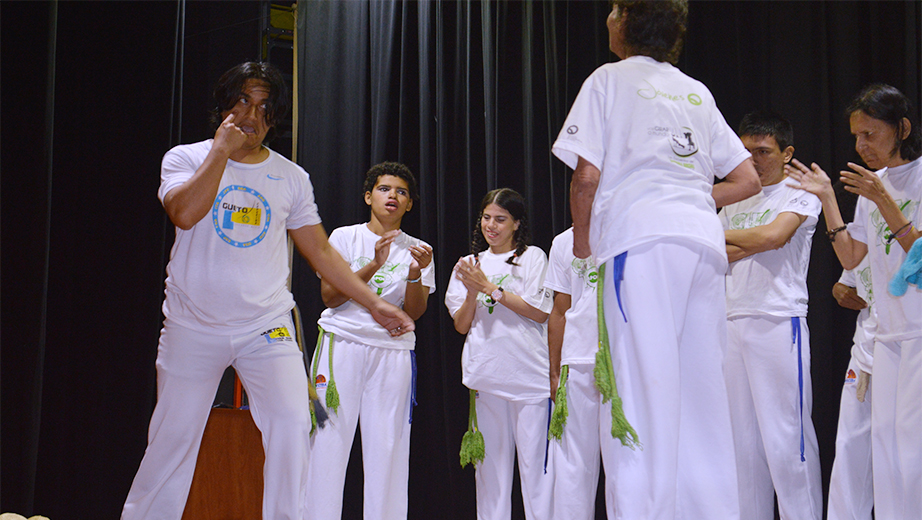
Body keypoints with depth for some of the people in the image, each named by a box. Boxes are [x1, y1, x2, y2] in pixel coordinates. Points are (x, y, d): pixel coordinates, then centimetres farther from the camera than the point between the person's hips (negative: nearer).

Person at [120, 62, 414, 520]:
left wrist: (374, 303, 3)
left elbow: (320, 251, 9)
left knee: (292, 423, -14)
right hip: (193, 328, -1)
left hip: (267, 328, 1)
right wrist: (222, 149, -13)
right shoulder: (187, 158, 2)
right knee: (173, 437, 2)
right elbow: (185, 214, -19)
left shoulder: (291, 177, 8)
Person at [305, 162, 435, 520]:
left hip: (393, 351, 2)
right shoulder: (345, 237, 7)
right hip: (342, 343, -1)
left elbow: (414, 313, 3)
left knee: (388, 444, -3)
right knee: (328, 439, -7)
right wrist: (374, 266, -13)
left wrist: (415, 274, -15)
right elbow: (330, 297, -2)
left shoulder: (417, 250, 11)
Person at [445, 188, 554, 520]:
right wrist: (473, 293, -7)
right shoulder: (470, 264, 15)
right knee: (491, 459, 6)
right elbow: (461, 326, 12)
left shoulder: (532, 257, 6)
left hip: (529, 372, -3)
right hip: (485, 373, 3)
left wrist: (489, 287, -8)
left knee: (535, 457, -7)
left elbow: (540, 312, -6)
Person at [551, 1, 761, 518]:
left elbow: (587, 175, -2)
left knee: (645, 387, -11)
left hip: (643, 239, -6)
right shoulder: (697, 92, 23)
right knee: (702, 388, 6)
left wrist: (582, 237, 12)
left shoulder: (611, 79, 8)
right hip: (705, 239, 6)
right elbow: (748, 180, 20)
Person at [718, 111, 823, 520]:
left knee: (786, 437, -8)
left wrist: (721, 236, 0)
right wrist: (750, 247, -4)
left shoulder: (800, 194, 4)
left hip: (780, 323, -6)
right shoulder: (734, 201, 21)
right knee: (742, 440, 6)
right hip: (733, 324, 6)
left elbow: (774, 235, -14)